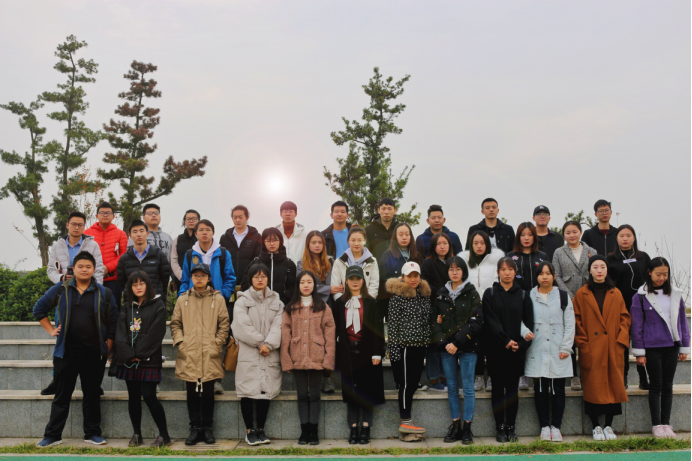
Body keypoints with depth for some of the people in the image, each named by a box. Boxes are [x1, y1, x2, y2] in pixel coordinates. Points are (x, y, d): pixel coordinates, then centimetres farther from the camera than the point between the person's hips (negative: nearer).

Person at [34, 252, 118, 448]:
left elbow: (112, 322, 5)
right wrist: (50, 330, 6)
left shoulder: (104, 293, 4)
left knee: (92, 394, 8)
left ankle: (92, 434, 18)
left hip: (94, 353, 0)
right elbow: (39, 308, 14)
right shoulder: (60, 290, 4)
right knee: (62, 395, 7)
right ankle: (52, 435, 15)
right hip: (66, 352, 0)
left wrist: (108, 346, 1)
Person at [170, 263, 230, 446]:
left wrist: (217, 343, -3)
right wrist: (179, 341, -1)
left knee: (208, 392, 3)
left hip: (210, 355, -1)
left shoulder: (218, 299, 6)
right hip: (188, 354, 1)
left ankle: (207, 428, 14)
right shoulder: (183, 299, 11)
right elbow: (175, 323, 13)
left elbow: (224, 324, 6)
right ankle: (195, 429, 12)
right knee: (192, 393, 4)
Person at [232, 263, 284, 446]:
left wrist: (268, 344, -14)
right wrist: (260, 342, -9)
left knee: (266, 391, 2)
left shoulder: (276, 302, 12)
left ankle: (261, 429, 14)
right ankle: (250, 430, 8)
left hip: (270, 354, 2)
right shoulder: (242, 301, 4)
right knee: (247, 392, -4)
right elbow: (243, 326, -6)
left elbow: (278, 325, 0)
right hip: (248, 354, -2)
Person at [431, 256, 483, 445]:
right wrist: (442, 343, -7)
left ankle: (467, 428, 7)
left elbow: (475, 322, -9)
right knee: (452, 387, 8)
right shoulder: (441, 294, 10)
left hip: (467, 347, -3)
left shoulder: (472, 294, -1)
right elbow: (435, 320, 8)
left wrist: (457, 343, -15)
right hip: (446, 347, 4)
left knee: (468, 387, 0)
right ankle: (455, 426, 16)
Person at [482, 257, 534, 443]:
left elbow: (529, 322, 4)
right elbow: (491, 320, -6)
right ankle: (500, 428, 10)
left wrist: (521, 343, -10)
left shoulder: (523, 295, 9)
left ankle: (511, 427, 12)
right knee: (498, 388, 3)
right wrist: (506, 341, -16)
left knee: (512, 389, 5)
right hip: (495, 349, -1)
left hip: (516, 351, 1)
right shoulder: (490, 294, 4)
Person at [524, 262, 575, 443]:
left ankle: (556, 426, 12)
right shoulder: (529, 297, 7)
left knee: (558, 390, 2)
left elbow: (570, 324, 5)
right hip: (536, 352, 0)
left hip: (558, 352, 0)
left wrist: (566, 348, -2)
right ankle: (545, 426, 14)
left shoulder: (563, 296, 7)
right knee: (540, 390, 3)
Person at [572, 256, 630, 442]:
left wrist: (621, 339, -4)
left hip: (613, 349, 2)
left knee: (613, 385, 4)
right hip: (591, 351, -2)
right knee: (592, 387, 1)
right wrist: (582, 343, -8)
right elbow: (576, 321, 0)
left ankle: (609, 426, 16)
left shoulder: (616, 294, 8)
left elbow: (625, 318, 8)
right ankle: (596, 426, 13)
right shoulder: (581, 294, 2)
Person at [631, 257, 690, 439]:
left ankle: (666, 423, 16)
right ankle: (656, 425, 10)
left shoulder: (676, 295, 5)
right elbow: (637, 326, -2)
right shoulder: (641, 296, -4)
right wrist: (639, 352, -4)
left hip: (671, 347, 3)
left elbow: (682, 322, 11)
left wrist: (684, 347, 9)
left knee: (668, 386, 8)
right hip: (652, 348, -3)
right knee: (656, 386, 2)